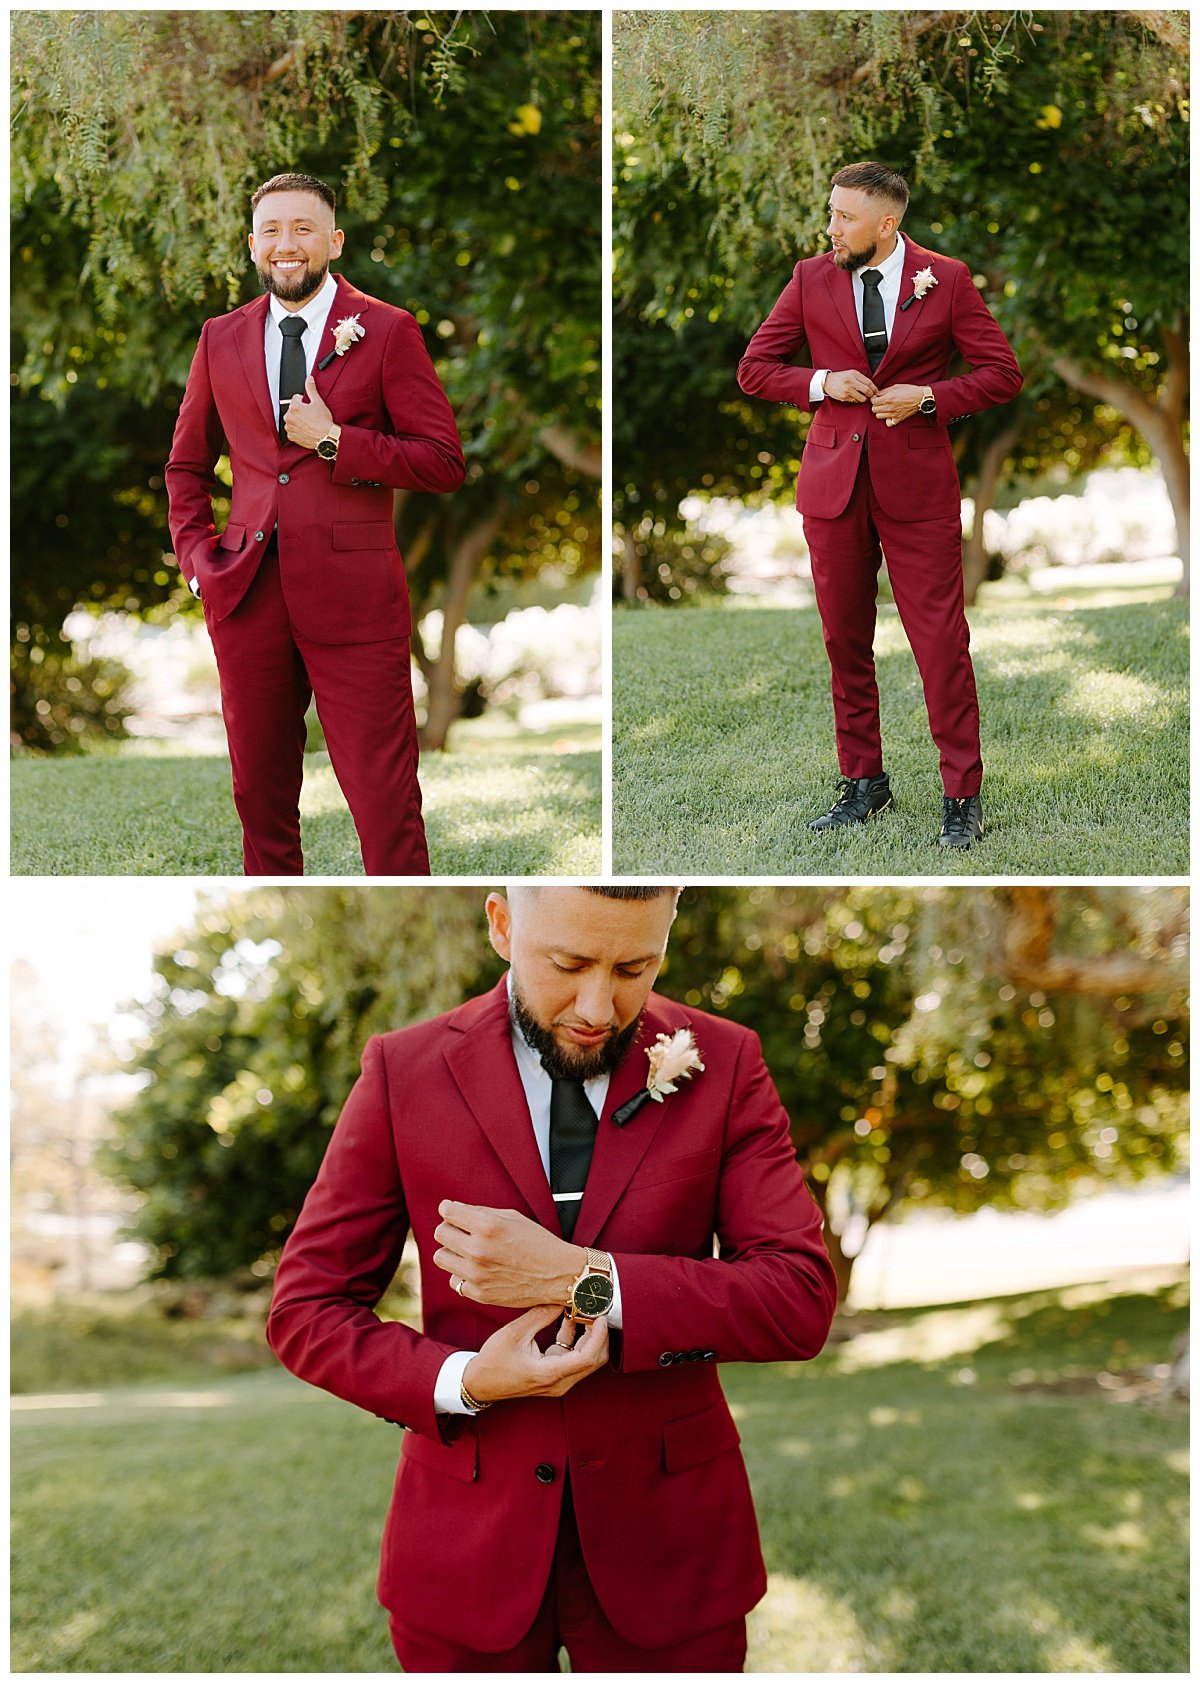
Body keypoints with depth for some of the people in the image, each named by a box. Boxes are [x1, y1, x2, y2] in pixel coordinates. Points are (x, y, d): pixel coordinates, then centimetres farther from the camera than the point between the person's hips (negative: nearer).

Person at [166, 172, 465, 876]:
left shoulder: (387, 331, 1)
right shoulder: (221, 339, 13)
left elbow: (444, 462, -4)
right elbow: (187, 463, 23)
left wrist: (333, 440, -11)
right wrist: (196, 552, 8)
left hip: (352, 593, -4)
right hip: (247, 595, 4)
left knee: (385, 797, -6)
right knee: (260, 792, 12)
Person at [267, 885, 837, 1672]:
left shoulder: (723, 1063, -5)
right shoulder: (406, 1070, -5)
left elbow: (803, 1300, -12)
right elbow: (306, 1310, -2)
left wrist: (581, 1280, -22)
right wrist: (462, 1382, -19)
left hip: (665, 1538, 0)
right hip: (468, 1543, 0)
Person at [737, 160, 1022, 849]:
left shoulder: (947, 279, 1)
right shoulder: (812, 278, 7)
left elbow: (1003, 373, 3)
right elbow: (754, 368, 11)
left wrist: (929, 396, -12)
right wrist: (820, 383, -7)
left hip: (917, 483, -3)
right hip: (834, 479, 3)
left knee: (942, 640, -6)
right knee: (845, 639, 7)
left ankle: (963, 795, 3)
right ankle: (864, 783, 20)